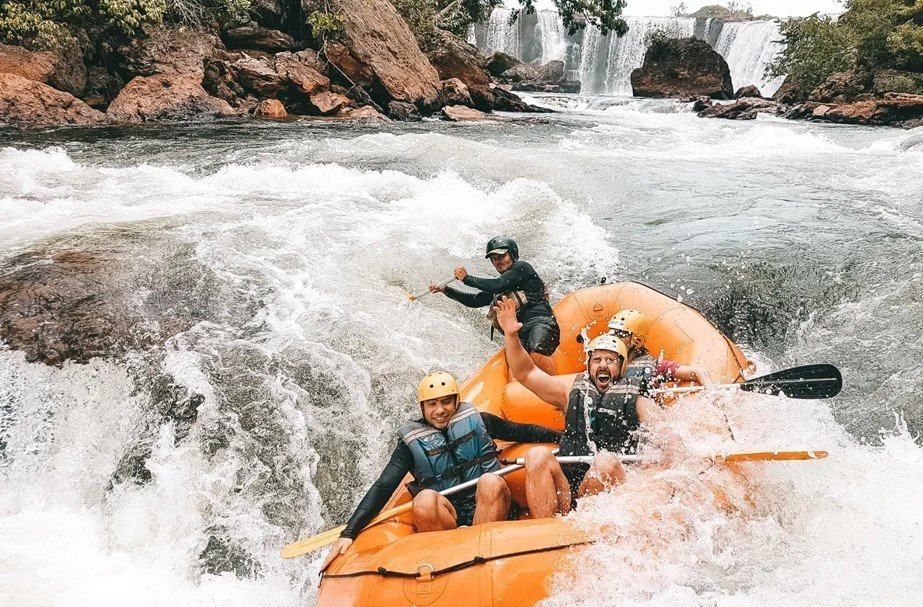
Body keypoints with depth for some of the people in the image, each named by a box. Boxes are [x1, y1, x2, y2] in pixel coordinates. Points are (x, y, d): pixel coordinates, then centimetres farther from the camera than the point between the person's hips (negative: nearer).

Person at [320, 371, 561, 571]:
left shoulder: (475, 419, 7)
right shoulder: (412, 442, 3)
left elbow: (520, 431, 19)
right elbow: (382, 488, -4)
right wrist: (348, 533, -14)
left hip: (490, 509, 1)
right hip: (447, 518, -1)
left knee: (490, 482, -32)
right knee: (425, 500, -33)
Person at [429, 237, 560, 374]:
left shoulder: (522, 268, 8)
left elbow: (498, 286, -5)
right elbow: (474, 300, 37)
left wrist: (467, 278, 6)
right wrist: (445, 289, 30)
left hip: (539, 323, -6)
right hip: (519, 333, 6)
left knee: (535, 354, -39)